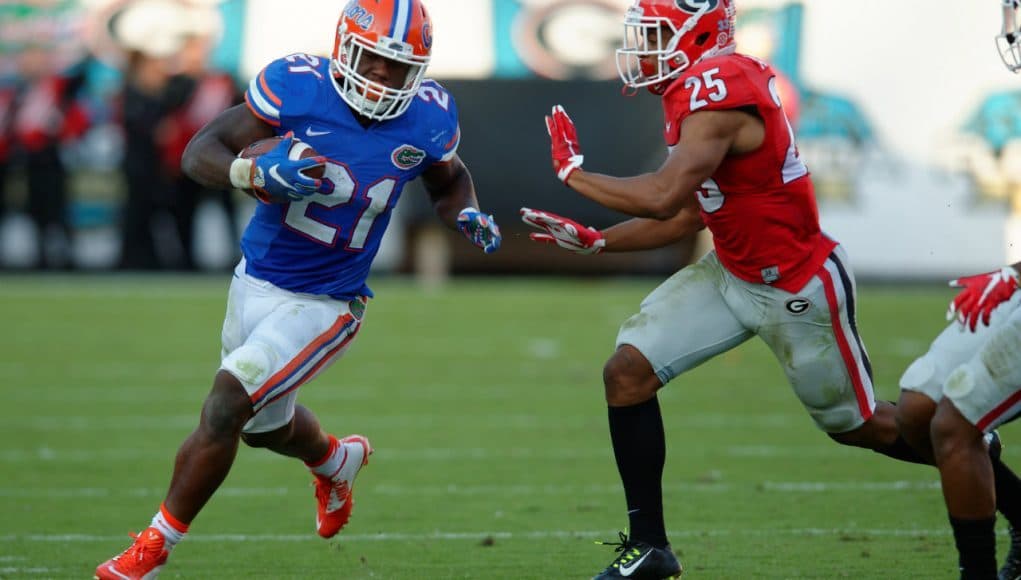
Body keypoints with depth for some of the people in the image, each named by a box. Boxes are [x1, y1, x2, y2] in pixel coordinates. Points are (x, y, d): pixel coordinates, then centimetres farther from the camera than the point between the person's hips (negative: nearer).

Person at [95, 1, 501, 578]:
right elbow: (201, 152, -15)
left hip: (323, 306, -3)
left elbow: (448, 182, 13)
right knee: (266, 426, 24)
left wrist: (469, 215, -9)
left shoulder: (426, 119, -11)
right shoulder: (298, 85, -17)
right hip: (256, 282, 3)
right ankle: (337, 460, 60)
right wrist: (257, 173, -34)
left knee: (225, 408, -18)